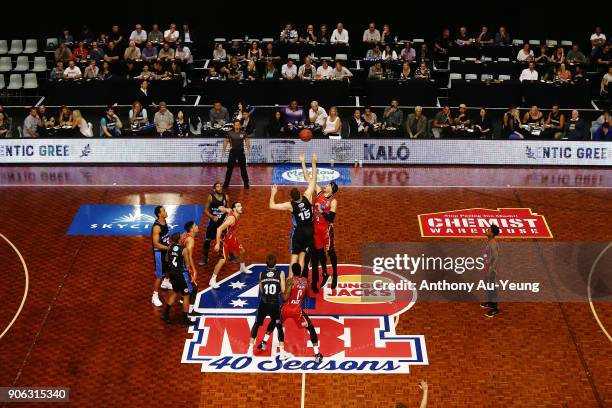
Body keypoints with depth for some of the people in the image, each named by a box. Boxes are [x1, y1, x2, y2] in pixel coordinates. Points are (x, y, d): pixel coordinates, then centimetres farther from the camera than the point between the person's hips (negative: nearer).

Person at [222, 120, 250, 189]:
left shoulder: (243, 133, -4)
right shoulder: (230, 133, -4)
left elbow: (247, 141, 2)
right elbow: (226, 141, 4)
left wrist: (248, 150, -10)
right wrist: (223, 151, -2)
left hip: (241, 151, 0)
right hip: (233, 151, 0)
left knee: (243, 168, 2)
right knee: (229, 168, 4)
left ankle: (246, 183, 9)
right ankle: (226, 183, 13)